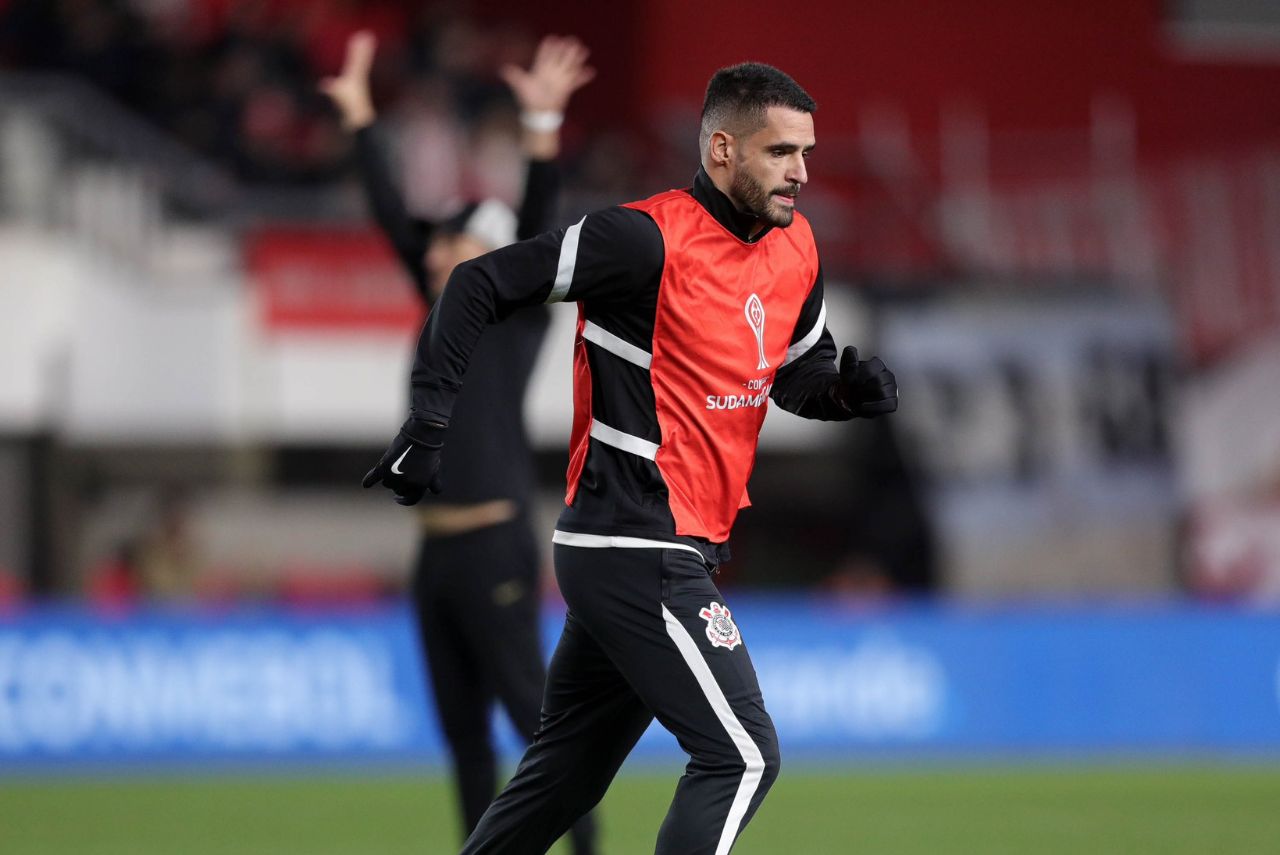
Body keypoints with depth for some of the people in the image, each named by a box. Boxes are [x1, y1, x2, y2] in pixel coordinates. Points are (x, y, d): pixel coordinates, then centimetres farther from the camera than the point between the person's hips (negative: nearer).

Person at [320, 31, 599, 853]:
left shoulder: (519, 317, -3)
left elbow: (535, 225, -16)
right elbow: (393, 216, 16)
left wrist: (543, 125, -27)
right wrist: (361, 119, 15)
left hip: (495, 546, -7)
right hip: (438, 549, 8)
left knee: (530, 707, -8)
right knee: (462, 728, 7)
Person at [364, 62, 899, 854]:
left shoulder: (795, 250, 9)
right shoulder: (649, 239, -16)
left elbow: (796, 371, 23)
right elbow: (479, 286, -13)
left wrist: (850, 386, 0)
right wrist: (428, 425, -17)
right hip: (640, 553, -9)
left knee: (567, 773, 15)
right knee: (743, 756, -12)